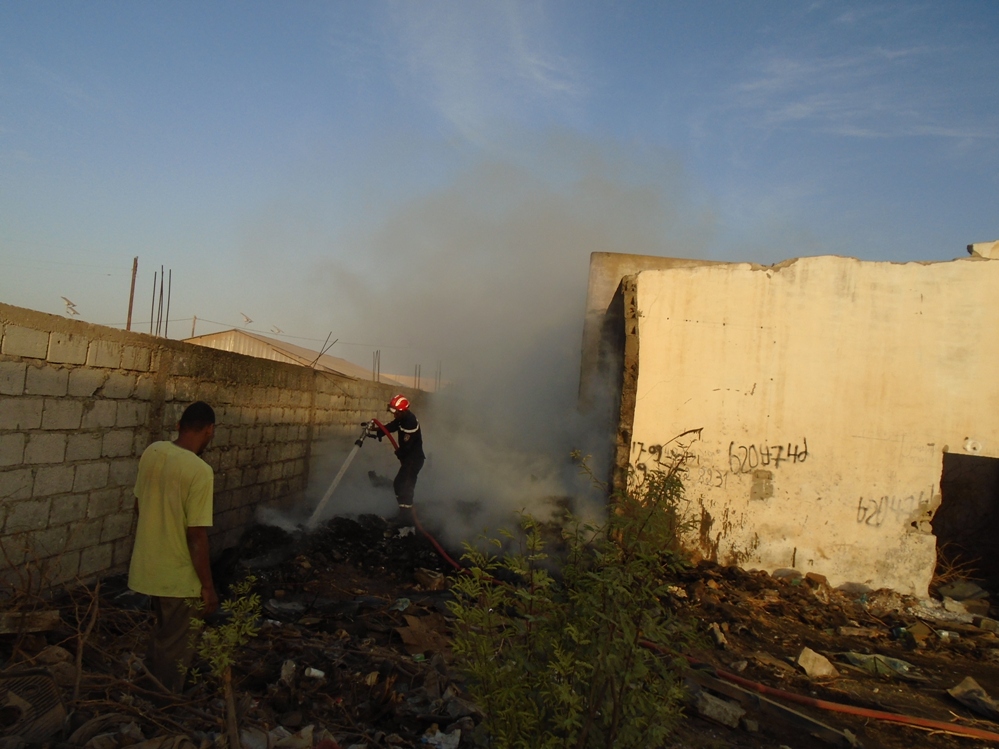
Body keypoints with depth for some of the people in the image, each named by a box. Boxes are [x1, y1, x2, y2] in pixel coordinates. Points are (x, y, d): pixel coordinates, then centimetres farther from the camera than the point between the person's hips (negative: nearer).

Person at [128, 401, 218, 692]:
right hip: (178, 575, -8)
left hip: (147, 565, 8)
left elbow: (140, 504, 10)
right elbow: (196, 536, -23)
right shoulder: (199, 471, -25)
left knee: (161, 639, 29)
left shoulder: (151, 452, -3)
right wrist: (208, 586, -13)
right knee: (176, 651, 12)